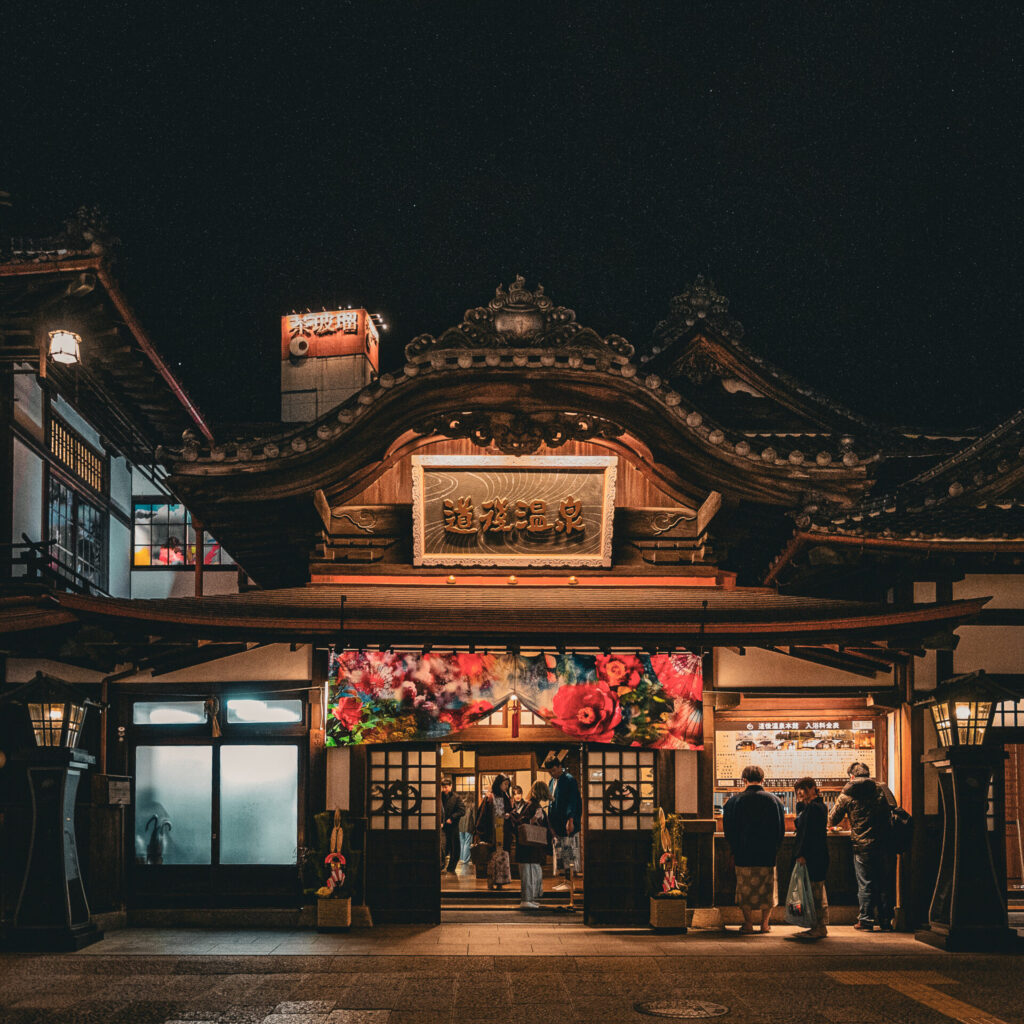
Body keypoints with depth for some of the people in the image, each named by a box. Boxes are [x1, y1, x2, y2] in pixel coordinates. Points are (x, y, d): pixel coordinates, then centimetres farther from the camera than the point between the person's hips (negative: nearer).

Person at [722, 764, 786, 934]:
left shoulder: (735, 800, -5)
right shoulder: (774, 800, 1)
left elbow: (729, 829, -1)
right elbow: (781, 829, 7)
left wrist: (734, 850, 9)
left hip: (744, 854, -2)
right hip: (768, 856, 2)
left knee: (745, 889, 7)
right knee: (766, 889, 12)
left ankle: (748, 925, 8)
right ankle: (765, 924, 14)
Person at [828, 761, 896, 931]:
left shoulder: (847, 796, 0)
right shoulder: (881, 790, 5)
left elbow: (833, 820, 7)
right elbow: (891, 810, 12)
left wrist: (834, 825, 30)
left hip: (862, 846, -2)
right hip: (883, 844, 2)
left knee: (865, 884, 5)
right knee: (884, 883, 9)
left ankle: (865, 920, 7)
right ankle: (886, 921, 13)